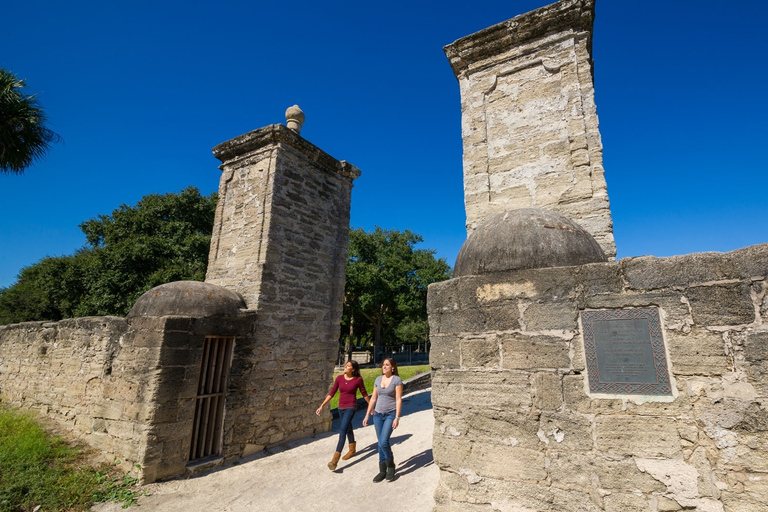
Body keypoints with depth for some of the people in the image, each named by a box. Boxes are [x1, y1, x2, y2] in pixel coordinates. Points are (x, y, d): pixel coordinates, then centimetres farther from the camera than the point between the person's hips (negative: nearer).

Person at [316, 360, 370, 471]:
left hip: (351, 407, -5)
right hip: (341, 408, 5)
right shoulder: (339, 378, -4)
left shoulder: (358, 379, -12)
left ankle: (335, 459, -13)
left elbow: (364, 393, 1)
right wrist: (322, 406, -3)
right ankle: (352, 449, 43)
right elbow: (331, 393, 0)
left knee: (342, 431, -14)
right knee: (348, 429, 22)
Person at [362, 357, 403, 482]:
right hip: (378, 414, 5)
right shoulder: (378, 379, 6)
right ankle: (382, 471, 24)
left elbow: (399, 399, -11)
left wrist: (397, 417, -17)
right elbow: (373, 398, 10)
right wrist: (367, 415, 9)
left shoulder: (397, 380, -9)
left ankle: (391, 466, 12)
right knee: (380, 443, 10)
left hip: (390, 414, -5)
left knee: (384, 442, -13)